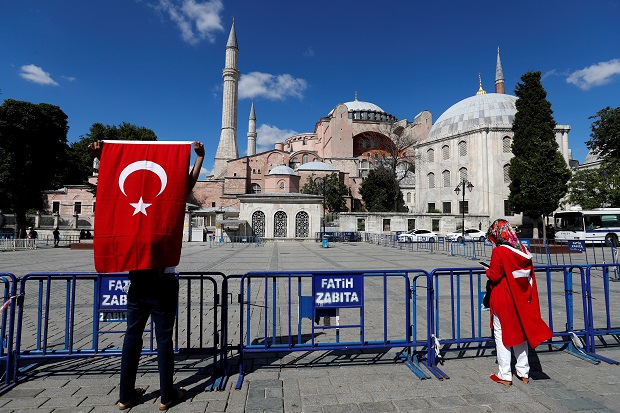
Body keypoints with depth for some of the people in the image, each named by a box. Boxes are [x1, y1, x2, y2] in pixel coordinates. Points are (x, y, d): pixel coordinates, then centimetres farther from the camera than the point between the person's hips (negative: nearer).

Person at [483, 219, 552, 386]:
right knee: (521, 332, 18)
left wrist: (487, 270, 3)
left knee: (502, 335, 4)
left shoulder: (498, 252, -19)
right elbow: (530, 275, 10)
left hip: (503, 301, -7)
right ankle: (523, 372, 29)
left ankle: (505, 375, 10)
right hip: (521, 300, 7)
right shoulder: (523, 250, 2)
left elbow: (494, 276, -17)